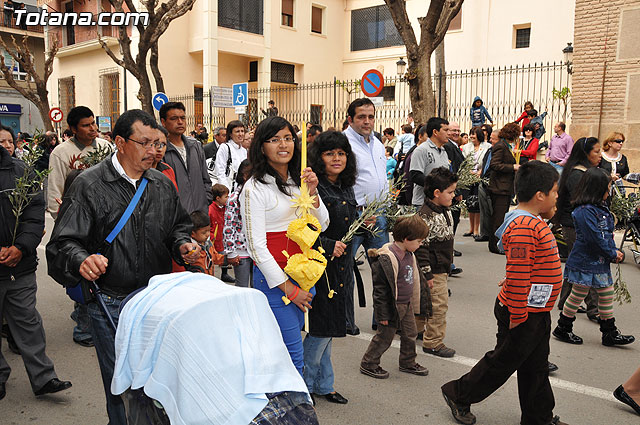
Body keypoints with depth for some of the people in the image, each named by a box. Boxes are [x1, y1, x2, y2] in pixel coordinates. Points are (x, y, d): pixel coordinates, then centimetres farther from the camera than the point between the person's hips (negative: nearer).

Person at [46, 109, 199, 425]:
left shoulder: (162, 185, 6)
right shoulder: (89, 185, -9)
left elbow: (177, 226, 18)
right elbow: (63, 242, -11)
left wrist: (182, 244, -3)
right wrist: (81, 260, -32)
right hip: (111, 302, -4)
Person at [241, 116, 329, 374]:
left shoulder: (298, 181, 10)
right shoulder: (255, 188, -10)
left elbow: (322, 225, 11)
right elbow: (257, 246, -12)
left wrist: (312, 192, -7)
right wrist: (288, 288, -12)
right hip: (274, 278, -6)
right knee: (293, 355, -5)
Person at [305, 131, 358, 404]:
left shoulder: (346, 187, 11)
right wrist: (329, 245, -21)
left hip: (341, 266, 8)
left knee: (326, 329, 16)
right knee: (322, 328, -1)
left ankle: (322, 384, 30)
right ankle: (304, 386, 20)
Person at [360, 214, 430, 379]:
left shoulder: (409, 254, 3)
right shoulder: (386, 259, -26)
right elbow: (380, 288, -23)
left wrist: (414, 302, 23)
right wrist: (383, 314, -19)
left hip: (406, 305, 9)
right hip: (392, 306, -8)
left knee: (410, 333, 18)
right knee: (384, 337, 4)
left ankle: (408, 363, 37)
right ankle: (368, 364, 22)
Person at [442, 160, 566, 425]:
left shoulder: (532, 222, 9)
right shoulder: (524, 227, -26)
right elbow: (517, 275, -28)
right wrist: (518, 317, -24)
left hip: (537, 313, 10)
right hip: (523, 314, -10)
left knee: (536, 368, 20)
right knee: (501, 362, 7)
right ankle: (458, 395, 25)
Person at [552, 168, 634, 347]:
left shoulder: (601, 208, 9)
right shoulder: (585, 211, -22)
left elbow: (608, 233, 15)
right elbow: (595, 238, -24)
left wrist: (614, 252, 3)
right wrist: (613, 254, -13)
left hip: (600, 262, 9)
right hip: (585, 261, -9)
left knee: (607, 295, 13)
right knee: (578, 295, 3)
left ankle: (610, 333, 24)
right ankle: (563, 329, 18)